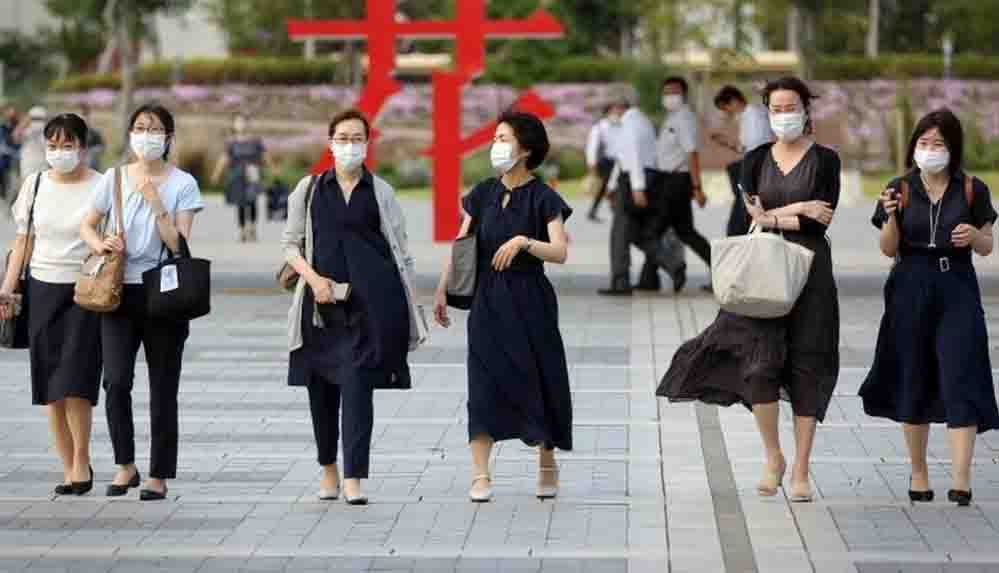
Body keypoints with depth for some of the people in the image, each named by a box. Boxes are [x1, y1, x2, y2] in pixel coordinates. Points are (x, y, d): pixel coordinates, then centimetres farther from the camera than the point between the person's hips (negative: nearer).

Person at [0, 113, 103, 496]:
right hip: (42, 290, 4)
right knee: (50, 388, 2)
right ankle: (69, 470, 9)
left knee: (74, 382, -12)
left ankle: (82, 462, 4)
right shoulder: (35, 184, 8)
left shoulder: (100, 187, -4)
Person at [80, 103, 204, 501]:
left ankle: (159, 476, 11)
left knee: (163, 389, 2)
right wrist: (100, 244, -7)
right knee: (116, 381, -11)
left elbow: (179, 245, -9)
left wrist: (155, 201, -16)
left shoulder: (182, 184, -1)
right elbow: (87, 225, 15)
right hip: (118, 291, 2)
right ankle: (125, 465, 5)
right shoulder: (114, 178, 6)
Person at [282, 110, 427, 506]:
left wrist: (411, 306, 5)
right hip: (323, 301, 2)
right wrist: (313, 277, -8)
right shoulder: (309, 189, 9)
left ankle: (353, 478, -13)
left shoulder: (380, 192, 7)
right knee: (321, 385, 8)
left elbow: (401, 251, 10)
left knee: (357, 383, -11)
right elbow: (291, 243, 9)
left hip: (371, 301, -2)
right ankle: (328, 468, 27)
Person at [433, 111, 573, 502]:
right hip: (487, 299, 3)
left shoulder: (543, 198, -5)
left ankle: (547, 463, 24)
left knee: (537, 379, 4)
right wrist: (442, 290, 9)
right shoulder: (483, 194, 8)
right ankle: (480, 475, -7)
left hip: (529, 302, -3)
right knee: (484, 382, -6)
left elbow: (560, 252, -14)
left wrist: (524, 241, -29)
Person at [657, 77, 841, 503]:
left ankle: (801, 471, 4)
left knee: (806, 368, -1)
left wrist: (774, 217, -11)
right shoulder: (756, 160, 9)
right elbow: (751, 217, -2)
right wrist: (799, 209, -11)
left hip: (809, 271, -2)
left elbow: (820, 223, -10)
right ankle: (773, 457, 8)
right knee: (759, 363, -11)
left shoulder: (824, 160, 1)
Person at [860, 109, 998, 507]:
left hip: (957, 290, -1)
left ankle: (961, 479, -15)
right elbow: (889, 250, 2)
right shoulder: (900, 190, 1)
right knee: (913, 380, 8)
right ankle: (918, 472, 22)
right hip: (911, 289, 1)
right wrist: (891, 217, -16)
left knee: (960, 380, -11)